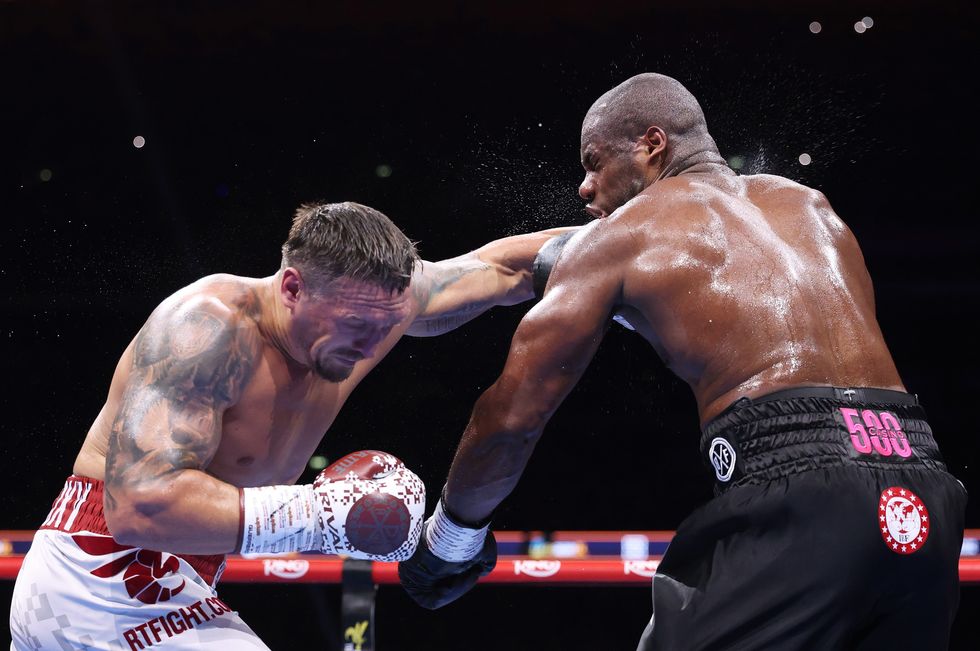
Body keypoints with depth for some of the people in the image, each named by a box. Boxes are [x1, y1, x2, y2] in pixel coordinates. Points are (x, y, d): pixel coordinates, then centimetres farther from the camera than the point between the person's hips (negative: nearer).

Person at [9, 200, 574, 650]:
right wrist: (325, 515, -33)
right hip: (115, 590, -9)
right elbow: (140, 505, -35)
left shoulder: (372, 299, -3)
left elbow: (500, 268, 12)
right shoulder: (212, 326, -27)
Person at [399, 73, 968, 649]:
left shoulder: (618, 234, 10)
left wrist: (449, 538, 23)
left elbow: (511, 416, 8)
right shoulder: (810, 204, 25)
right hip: (924, 484, 6)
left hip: (799, 484, -6)